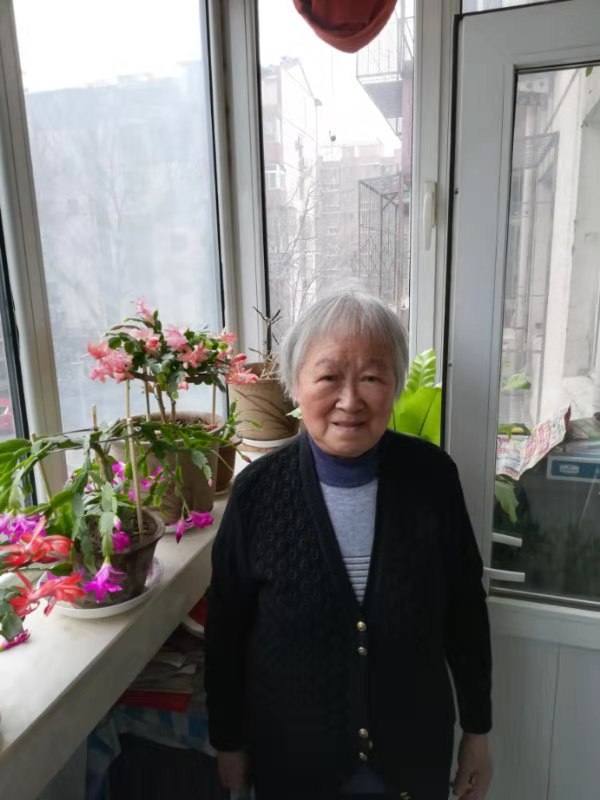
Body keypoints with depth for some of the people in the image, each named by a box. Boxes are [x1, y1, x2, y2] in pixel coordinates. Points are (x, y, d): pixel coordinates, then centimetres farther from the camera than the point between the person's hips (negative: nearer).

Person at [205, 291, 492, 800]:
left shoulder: (432, 475, -16)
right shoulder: (257, 490, -18)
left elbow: (466, 609, -4)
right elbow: (227, 627, -7)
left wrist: (478, 730, 4)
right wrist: (228, 741, 2)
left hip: (414, 745, 1)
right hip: (291, 754, 0)